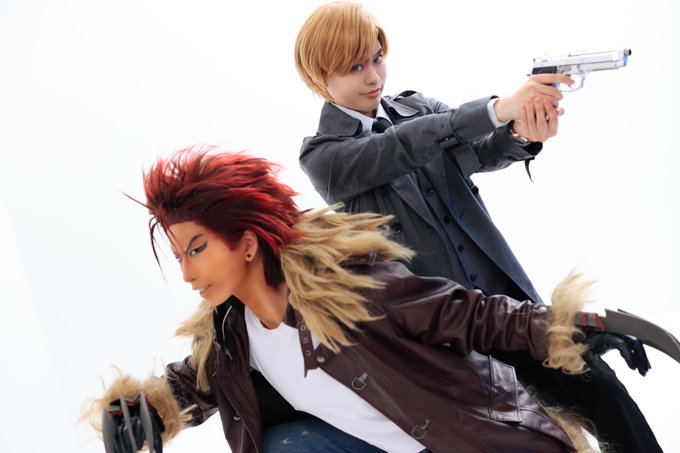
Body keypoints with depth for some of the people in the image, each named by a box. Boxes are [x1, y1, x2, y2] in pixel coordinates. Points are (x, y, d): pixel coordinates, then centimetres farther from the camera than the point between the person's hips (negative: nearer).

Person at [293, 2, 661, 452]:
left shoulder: (416, 107, 8)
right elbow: (407, 146, -22)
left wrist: (522, 133, -32)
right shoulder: (321, 156, -5)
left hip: (504, 294, 4)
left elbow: (479, 152, -9)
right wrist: (498, 108, -34)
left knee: (599, 386, -1)